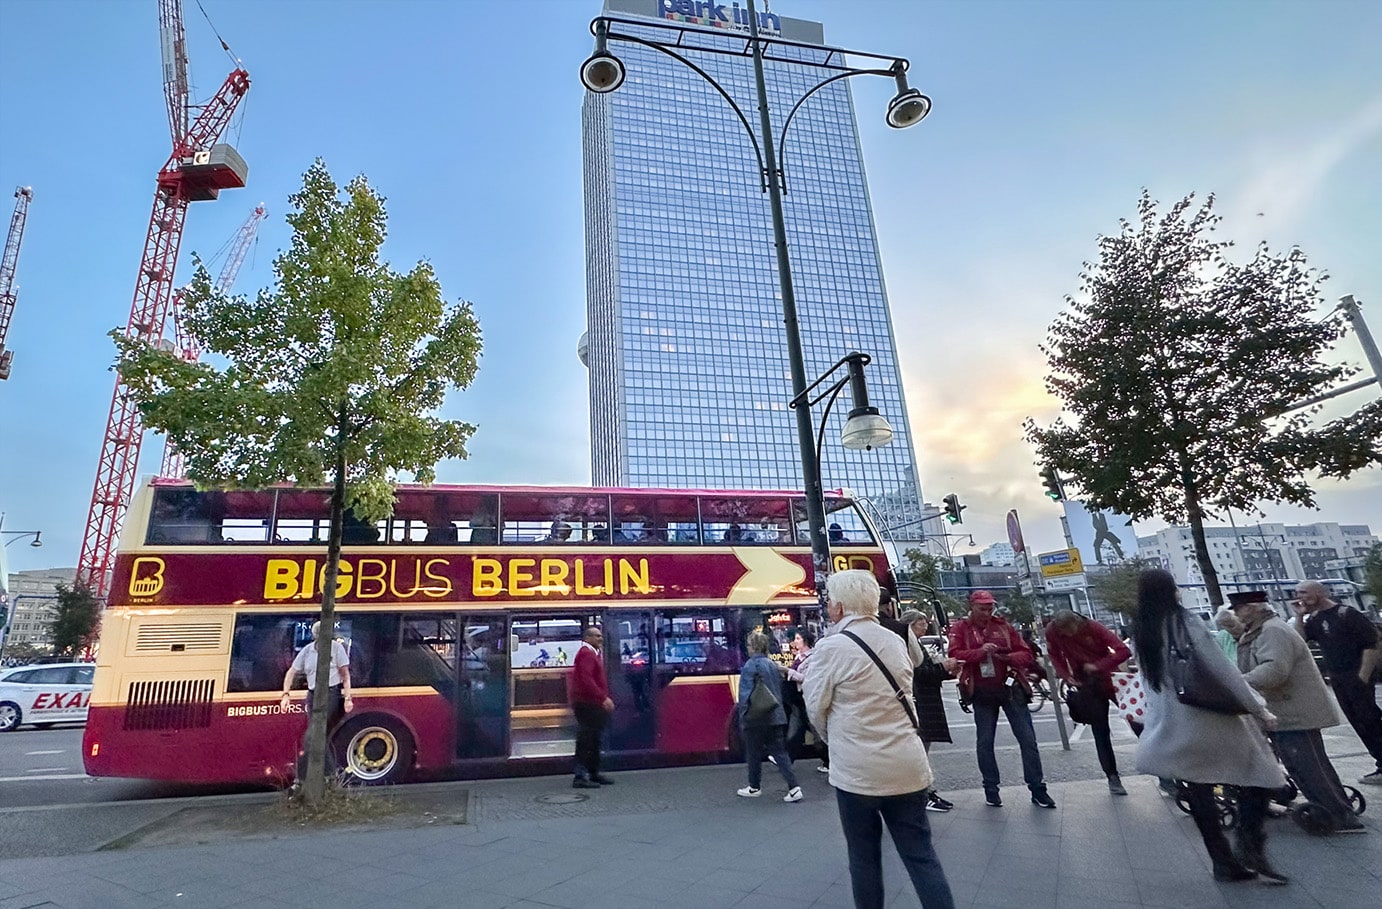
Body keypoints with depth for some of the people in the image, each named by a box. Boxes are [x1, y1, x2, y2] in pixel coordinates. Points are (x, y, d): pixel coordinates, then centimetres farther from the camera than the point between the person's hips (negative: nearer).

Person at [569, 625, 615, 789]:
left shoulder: (594, 653, 19)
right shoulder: (585, 654, -15)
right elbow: (586, 680, -25)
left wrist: (604, 698, 18)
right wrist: (603, 698, -26)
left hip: (594, 704, 11)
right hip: (587, 704, -11)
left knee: (594, 739, 16)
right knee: (586, 740, -8)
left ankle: (594, 773, 25)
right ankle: (581, 777, -4)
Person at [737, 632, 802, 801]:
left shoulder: (750, 666, -15)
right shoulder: (773, 665, 7)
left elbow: (745, 694, -17)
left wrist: (743, 717, -9)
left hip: (756, 719, -6)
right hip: (776, 717, 6)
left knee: (754, 754, 10)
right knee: (780, 752, 8)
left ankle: (754, 787, 23)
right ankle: (794, 788, 1)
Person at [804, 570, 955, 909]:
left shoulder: (831, 646, -14)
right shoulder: (896, 642, 5)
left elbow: (815, 708, -7)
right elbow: (902, 696, 14)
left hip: (857, 769, -5)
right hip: (907, 765, 5)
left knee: (864, 856, 12)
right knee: (921, 853, 11)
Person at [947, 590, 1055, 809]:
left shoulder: (1002, 626, 5)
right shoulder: (960, 628, 0)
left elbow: (1026, 653, 3)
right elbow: (955, 655, -14)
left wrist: (1008, 657, -18)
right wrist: (980, 651, -29)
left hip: (1010, 688, 1)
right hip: (982, 693, -1)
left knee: (1027, 738, 0)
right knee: (984, 741, 6)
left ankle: (1037, 788, 10)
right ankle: (990, 788, 19)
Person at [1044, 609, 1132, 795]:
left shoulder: (1092, 627, -22)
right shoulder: (1052, 631, -15)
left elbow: (1124, 651, -24)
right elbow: (1056, 657, 0)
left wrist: (1098, 666, -28)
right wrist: (1067, 677, -13)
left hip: (1109, 677, -2)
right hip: (1087, 685, 2)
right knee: (1100, 732, 5)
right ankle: (1112, 777, 15)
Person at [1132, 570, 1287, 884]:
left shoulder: (1140, 633, 2)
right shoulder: (1187, 623, -14)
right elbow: (1224, 671, -12)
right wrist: (1259, 709, -3)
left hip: (1170, 727, 5)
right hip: (1208, 718, -5)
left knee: (1198, 793, 13)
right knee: (1259, 774, 11)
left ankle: (1224, 861, 16)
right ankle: (1250, 846, 0)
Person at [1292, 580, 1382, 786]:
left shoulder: (1346, 614, -12)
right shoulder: (1314, 620, 9)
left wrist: (1363, 675, -18)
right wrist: (1299, 615, -7)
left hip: (1357, 677, -7)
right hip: (1337, 679, 7)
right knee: (1359, 724, 10)